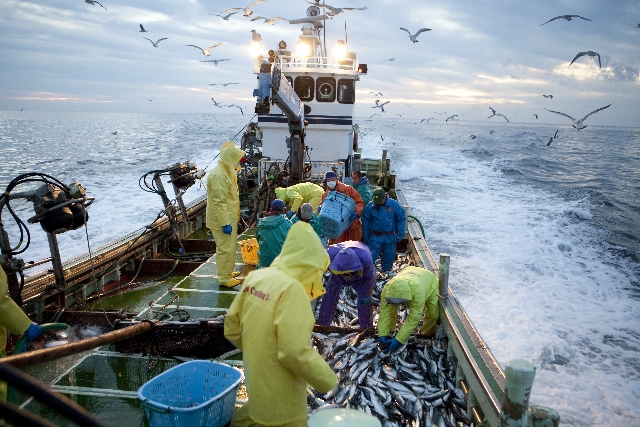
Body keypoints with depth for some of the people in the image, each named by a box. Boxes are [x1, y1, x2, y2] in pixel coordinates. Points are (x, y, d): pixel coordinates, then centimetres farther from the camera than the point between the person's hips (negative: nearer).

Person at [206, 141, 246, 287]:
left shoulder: (227, 172, 10)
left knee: (230, 246, 20)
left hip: (230, 218, 10)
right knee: (225, 248, 0)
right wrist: (225, 223, -25)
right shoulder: (218, 175, -23)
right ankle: (224, 278, 12)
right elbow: (219, 202, -25)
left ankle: (228, 271, 36)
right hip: (222, 220, -10)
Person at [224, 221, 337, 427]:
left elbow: (232, 329, 4)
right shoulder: (291, 288, -26)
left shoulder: (255, 277, -4)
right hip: (280, 394, -7)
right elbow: (295, 353, -27)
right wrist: (327, 380, -12)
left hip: (257, 381, 7)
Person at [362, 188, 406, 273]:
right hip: (375, 237, 0)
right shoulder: (370, 206, -6)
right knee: (370, 257, -6)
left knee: (389, 258, 12)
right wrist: (366, 237, 4)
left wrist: (399, 235, -5)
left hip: (390, 238, 0)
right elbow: (365, 222, 4)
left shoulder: (394, 205, -9)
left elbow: (402, 219, -2)